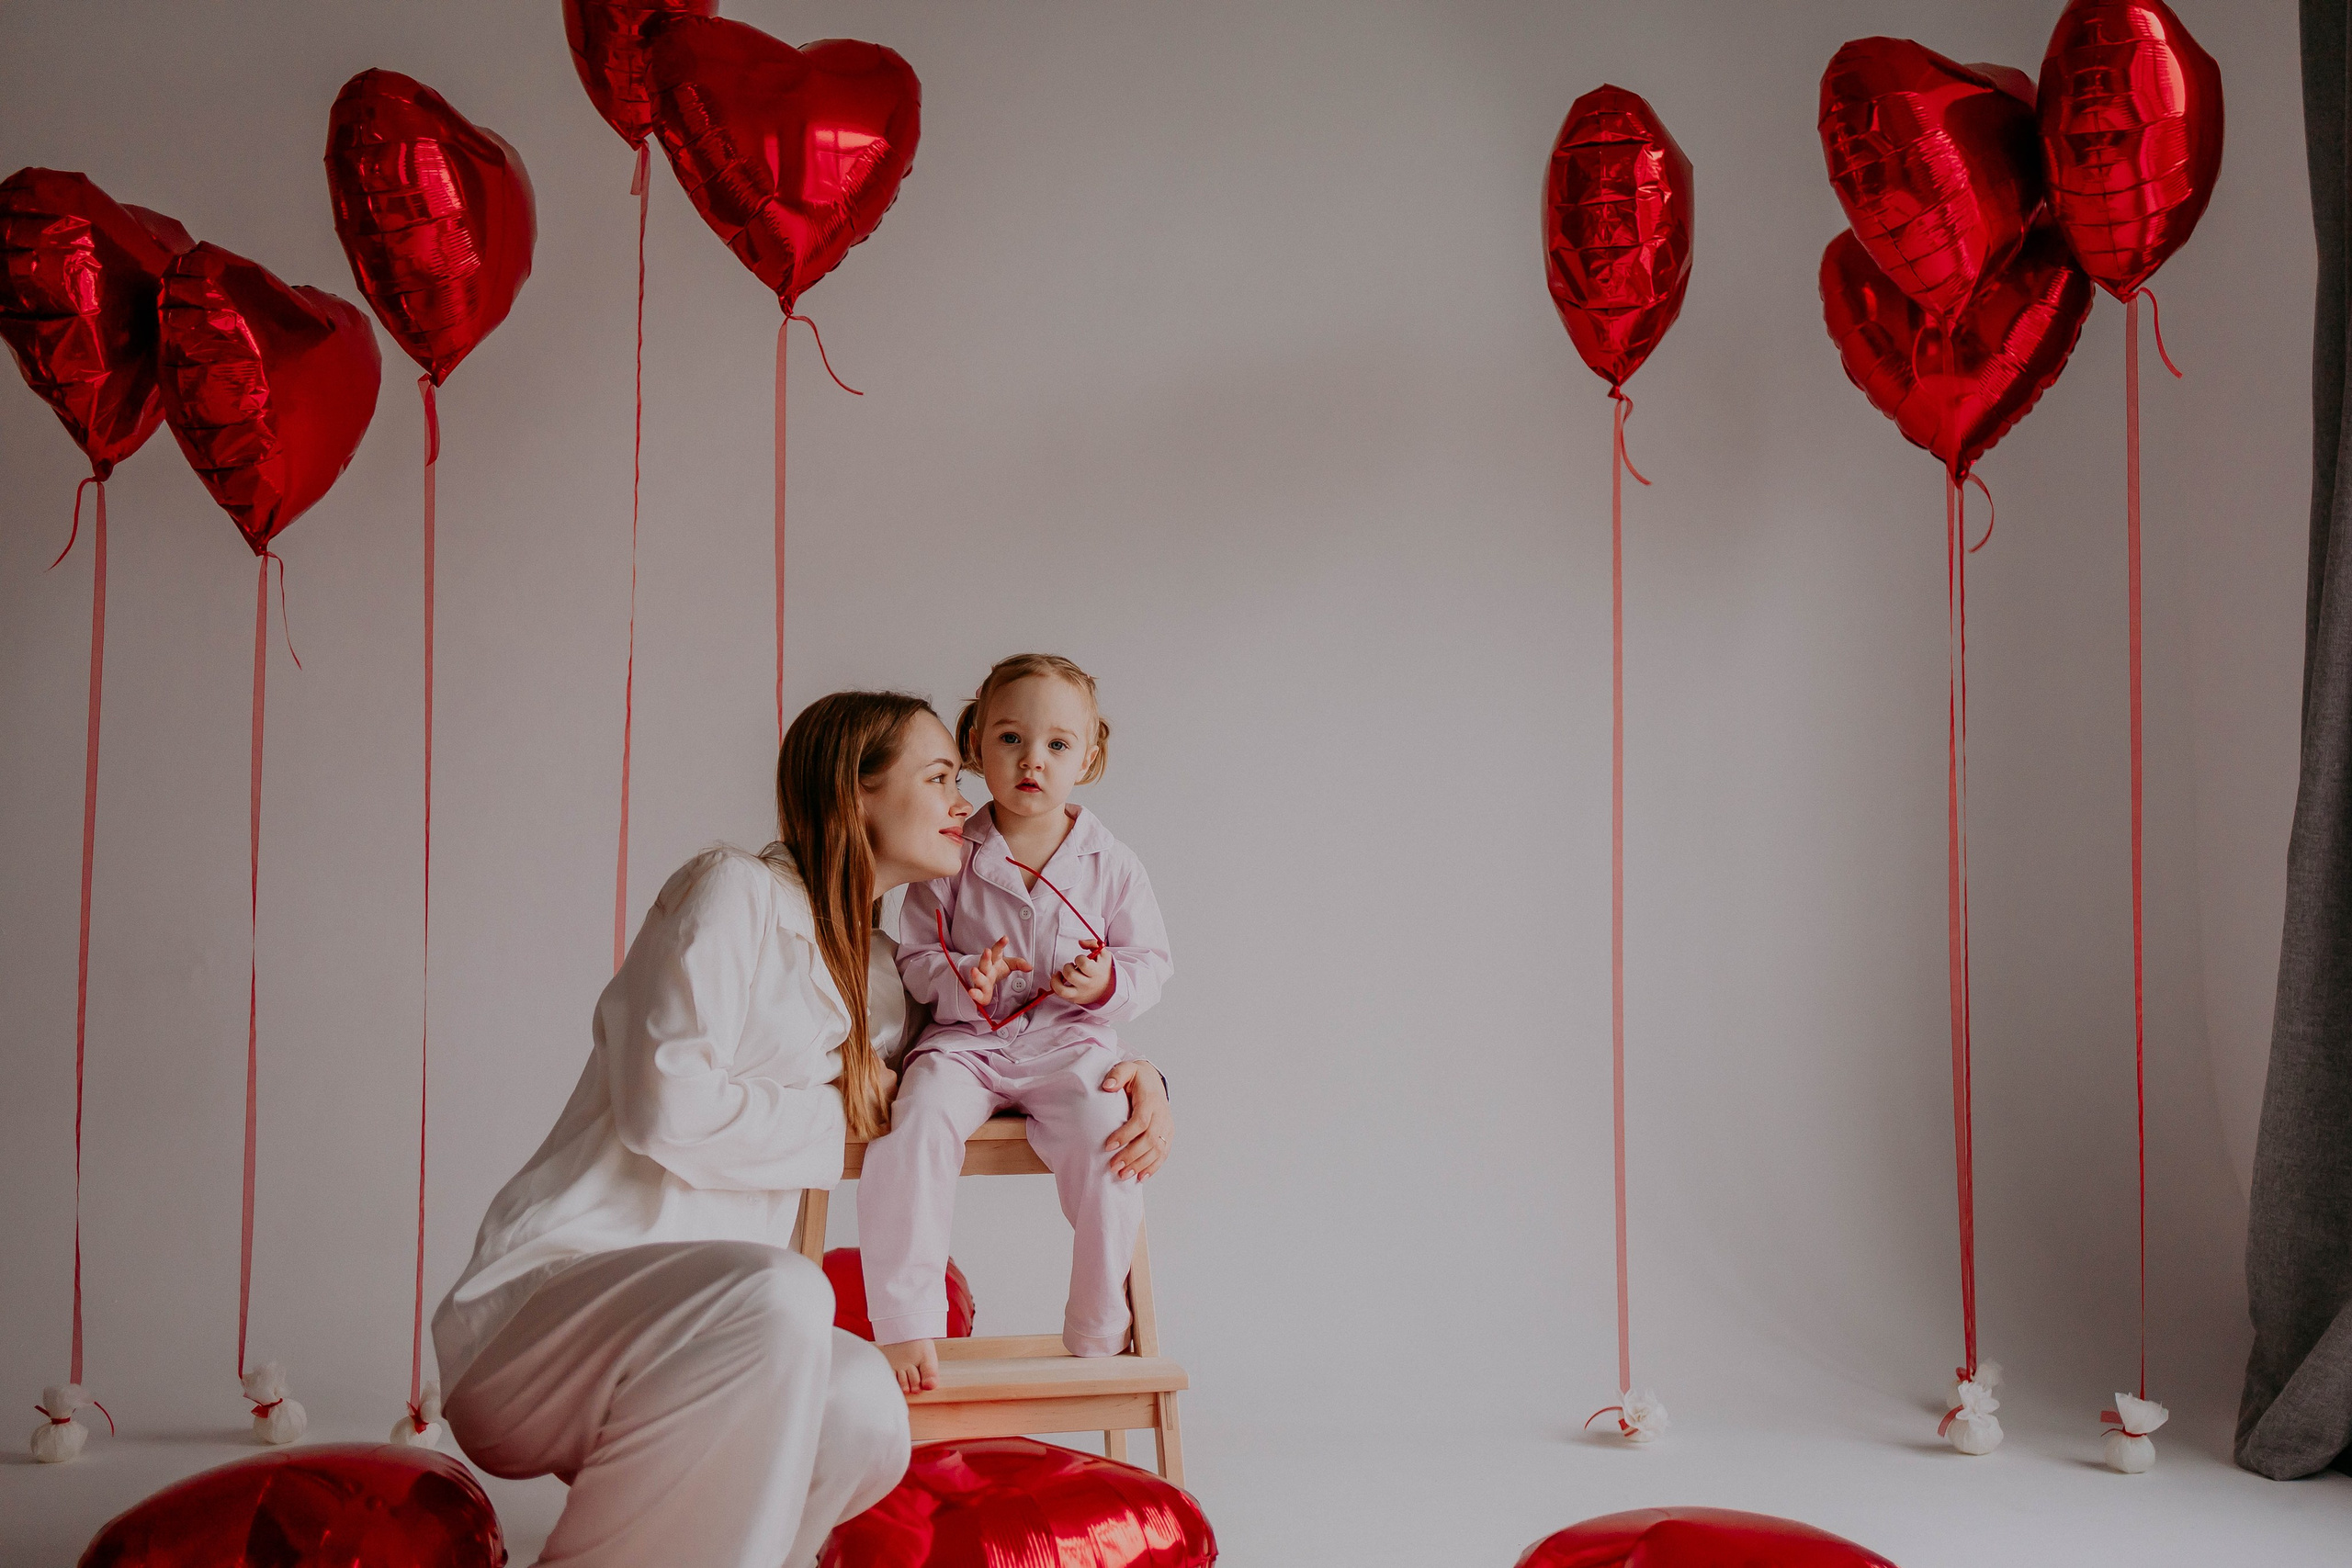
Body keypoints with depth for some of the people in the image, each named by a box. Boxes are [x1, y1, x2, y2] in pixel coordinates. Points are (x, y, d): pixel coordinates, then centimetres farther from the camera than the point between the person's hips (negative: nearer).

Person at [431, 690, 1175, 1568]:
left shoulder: (874, 975, 16)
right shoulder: (733, 890, -6)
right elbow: (668, 1108, -18)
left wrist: (1131, 1071, 15)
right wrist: (840, 1111, -3)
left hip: (692, 1320, 6)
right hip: (550, 1287, -6)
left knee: (863, 1415, -27)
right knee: (778, 1295, -37)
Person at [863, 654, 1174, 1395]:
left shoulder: (1111, 863, 6)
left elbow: (1151, 961, 10)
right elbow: (916, 957, 6)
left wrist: (1108, 984, -13)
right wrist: (963, 980, -16)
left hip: (1070, 1043, 0)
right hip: (963, 1040, 0)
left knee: (1108, 1147, -29)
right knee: (915, 1126, -31)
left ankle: (1098, 1337, -7)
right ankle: (905, 1326, -20)